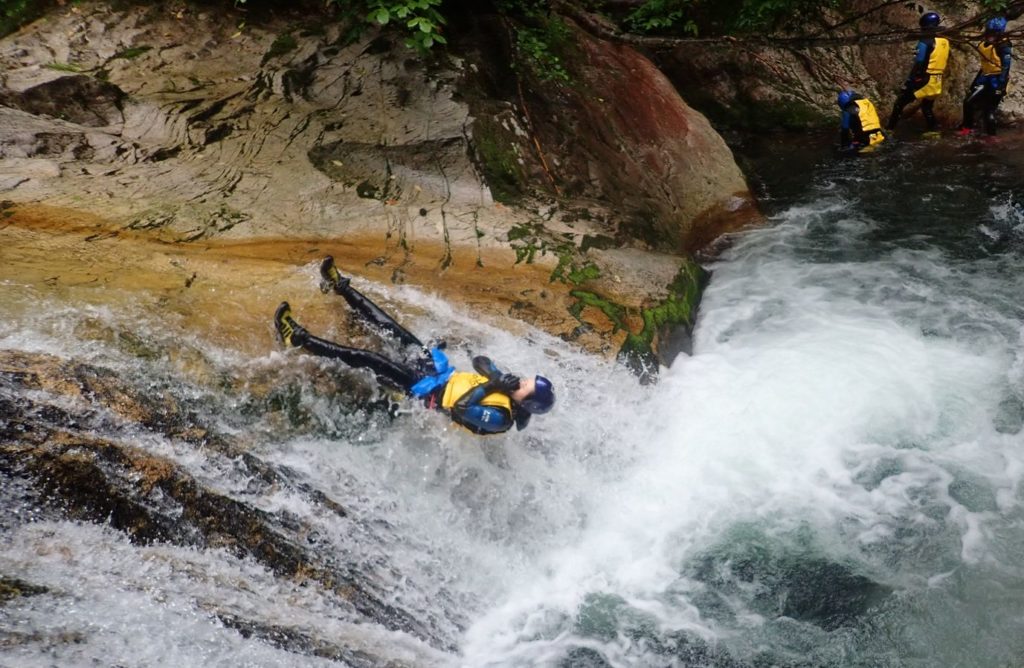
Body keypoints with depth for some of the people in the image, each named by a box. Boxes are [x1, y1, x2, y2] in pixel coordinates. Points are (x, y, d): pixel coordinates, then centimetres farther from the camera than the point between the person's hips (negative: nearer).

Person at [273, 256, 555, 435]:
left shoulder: (501, 418, -27)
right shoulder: (507, 387, -4)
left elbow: (460, 410, -38)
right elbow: (481, 362, 7)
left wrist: (490, 386, -36)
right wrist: (498, 377, -12)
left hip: (426, 391, -8)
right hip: (438, 372, 8)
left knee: (370, 361, -17)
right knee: (392, 329, 5)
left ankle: (299, 340, -11)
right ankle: (341, 287, 17)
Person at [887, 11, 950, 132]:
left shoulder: (926, 42, -15)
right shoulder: (945, 41, 8)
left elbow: (919, 63, -16)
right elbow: (945, 61, 15)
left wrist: (910, 79, -10)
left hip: (924, 79, -7)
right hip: (937, 81, 7)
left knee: (901, 102, 1)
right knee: (927, 106, 21)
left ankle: (890, 128, 0)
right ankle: (933, 130, 17)